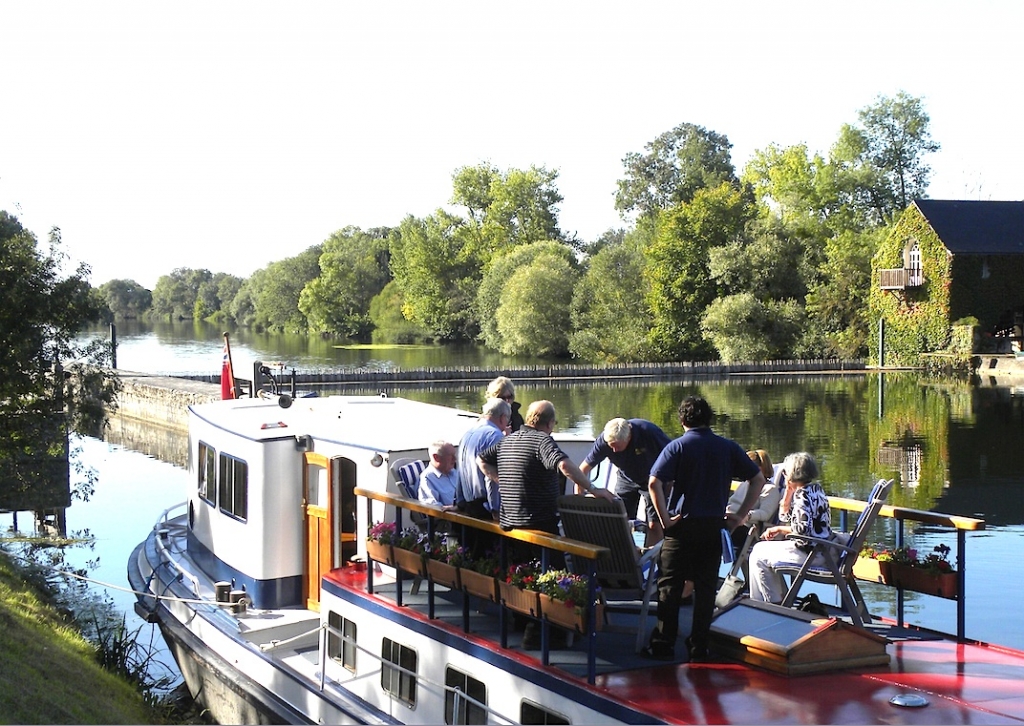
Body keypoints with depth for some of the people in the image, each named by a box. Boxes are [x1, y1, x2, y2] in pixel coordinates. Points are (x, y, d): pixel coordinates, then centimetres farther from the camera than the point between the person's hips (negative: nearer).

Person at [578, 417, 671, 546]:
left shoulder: (649, 432, -33)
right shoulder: (604, 440, -26)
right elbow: (584, 468, -19)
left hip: (651, 479, -2)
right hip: (626, 479, 3)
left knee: (654, 525, -10)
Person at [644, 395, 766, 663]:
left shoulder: (677, 447, -6)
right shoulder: (728, 447, 4)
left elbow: (654, 482, -18)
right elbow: (758, 479, 4)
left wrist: (664, 518, -10)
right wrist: (740, 515, 4)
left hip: (681, 526, -3)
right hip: (714, 527, 3)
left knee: (669, 586, 5)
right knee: (706, 587, 8)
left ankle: (663, 645, 7)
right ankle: (699, 648, 11)